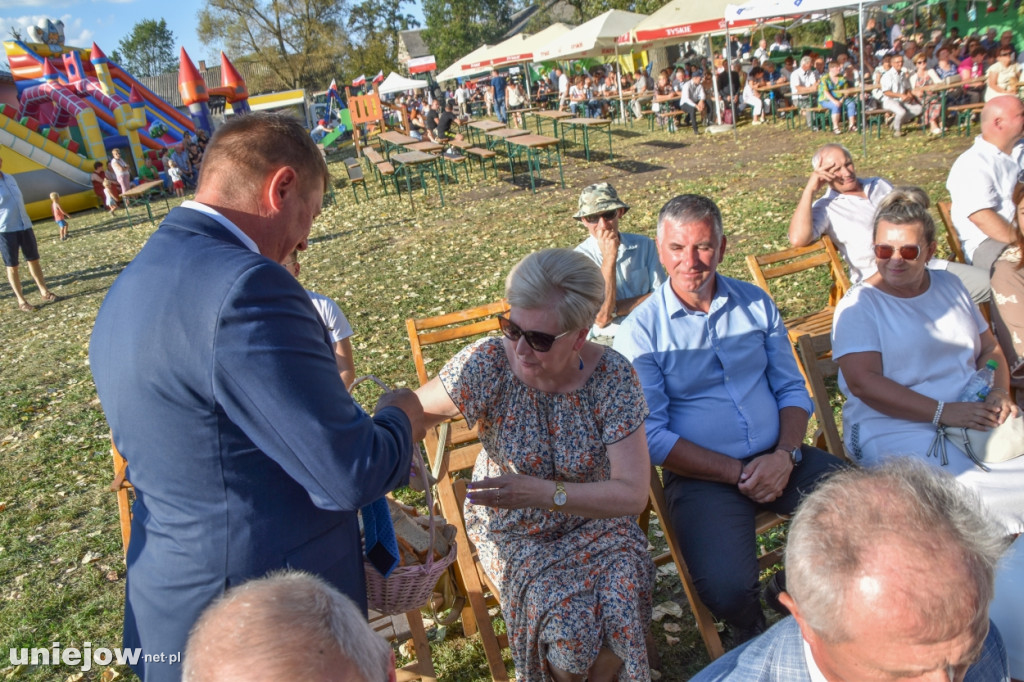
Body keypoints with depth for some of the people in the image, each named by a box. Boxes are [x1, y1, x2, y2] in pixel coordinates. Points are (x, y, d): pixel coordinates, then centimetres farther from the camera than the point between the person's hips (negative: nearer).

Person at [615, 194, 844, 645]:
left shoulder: (756, 304, 8)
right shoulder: (641, 330, -6)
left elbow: (792, 388, 11)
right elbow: (652, 437, -9)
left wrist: (786, 456, -8)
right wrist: (738, 473, -13)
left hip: (777, 459, 5)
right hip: (702, 475, -4)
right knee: (727, 590, -26)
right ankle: (753, 638, 12)